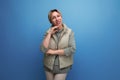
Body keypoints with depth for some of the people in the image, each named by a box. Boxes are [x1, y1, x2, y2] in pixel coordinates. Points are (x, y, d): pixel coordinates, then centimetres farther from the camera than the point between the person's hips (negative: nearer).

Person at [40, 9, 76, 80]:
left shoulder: (69, 32, -8)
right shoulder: (48, 32, -2)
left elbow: (72, 49, -16)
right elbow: (43, 49, -12)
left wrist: (54, 52, -13)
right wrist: (49, 34, -16)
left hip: (63, 67, -2)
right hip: (49, 66, 3)